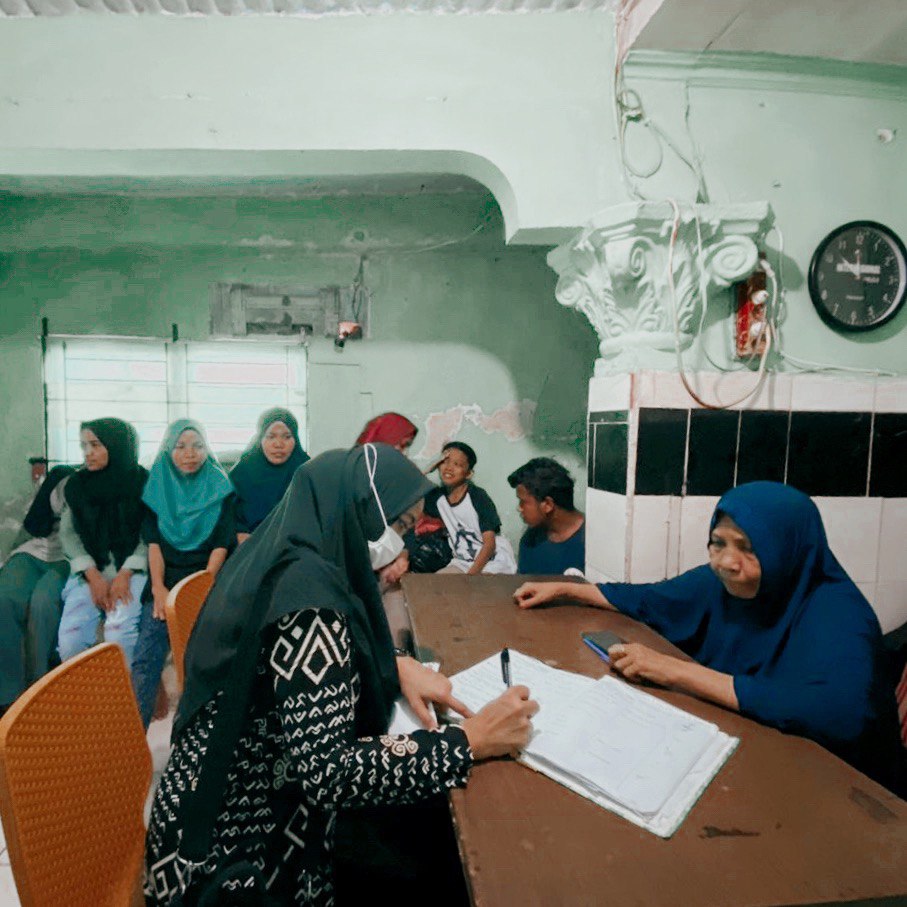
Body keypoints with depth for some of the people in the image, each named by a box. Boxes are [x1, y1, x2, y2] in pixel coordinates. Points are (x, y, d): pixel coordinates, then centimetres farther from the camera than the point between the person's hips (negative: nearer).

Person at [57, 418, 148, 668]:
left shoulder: (143, 482, 2)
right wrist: (93, 576, -8)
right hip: (90, 570, 3)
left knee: (119, 631, -28)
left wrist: (125, 575, -14)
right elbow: (68, 534, 7)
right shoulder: (77, 484, 11)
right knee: (71, 636, -20)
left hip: (132, 568, -3)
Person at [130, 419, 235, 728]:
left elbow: (221, 543, 0)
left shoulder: (220, 488, 7)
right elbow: (154, 542, 5)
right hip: (165, 581, 2)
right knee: (146, 654, -14)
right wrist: (159, 588, -8)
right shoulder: (157, 486, 12)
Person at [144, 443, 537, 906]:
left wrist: (397, 668, -2)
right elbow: (327, 773, -30)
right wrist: (472, 740, -23)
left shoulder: (282, 560, -1)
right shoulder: (307, 595, -28)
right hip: (244, 848, -8)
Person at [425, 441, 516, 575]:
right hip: (463, 563, 5)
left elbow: (489, 543, -17)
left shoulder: (478, 497, -15)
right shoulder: (435, 497, -1)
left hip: (495, 561, -5)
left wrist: (470, 575, -23)